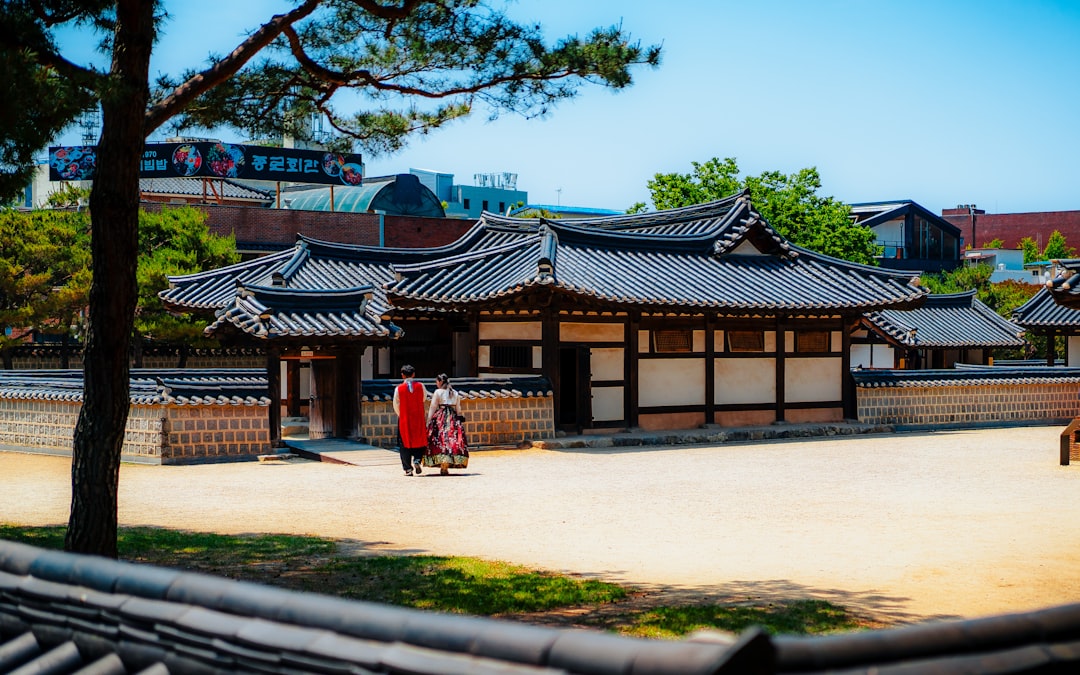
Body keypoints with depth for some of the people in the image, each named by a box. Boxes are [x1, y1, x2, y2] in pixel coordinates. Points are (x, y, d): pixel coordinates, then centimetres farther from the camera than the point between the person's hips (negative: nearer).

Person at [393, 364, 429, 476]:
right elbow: (424, 399, 10)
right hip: (419, 418, 1)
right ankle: (417, 460, -8)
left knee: (405, 443, 7)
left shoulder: (398, 389, -8)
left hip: (404, 419, -1)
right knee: (420, 441, 14)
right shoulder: (420, 386, -5)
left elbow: (396, 406, -1)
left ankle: (408, 468, 5)